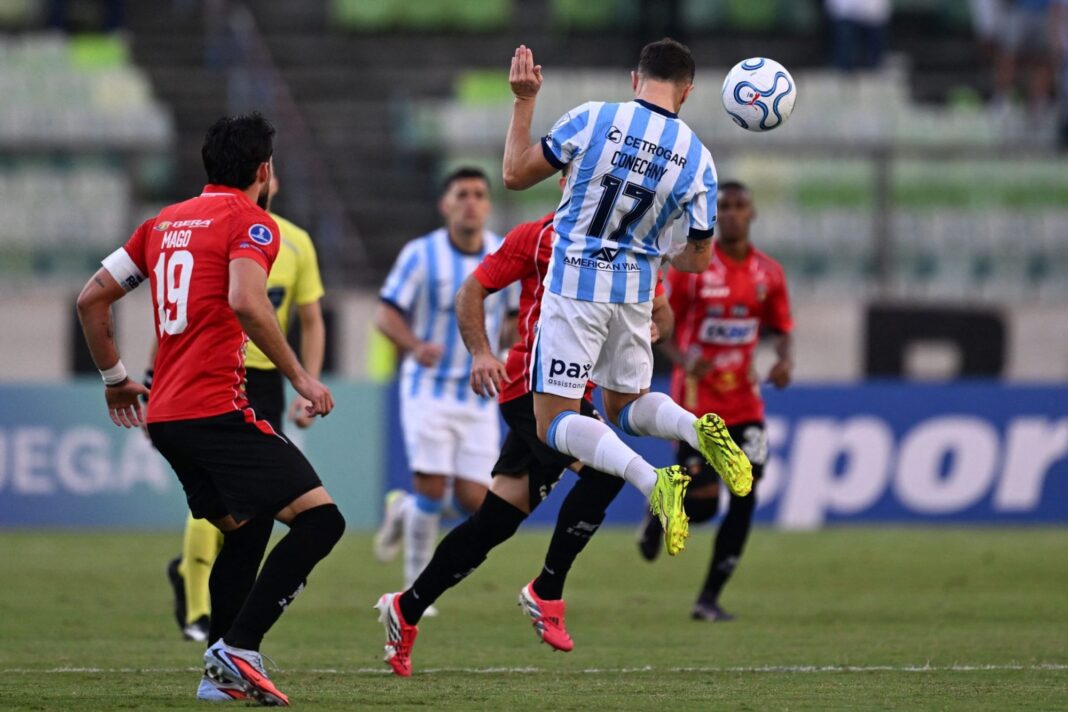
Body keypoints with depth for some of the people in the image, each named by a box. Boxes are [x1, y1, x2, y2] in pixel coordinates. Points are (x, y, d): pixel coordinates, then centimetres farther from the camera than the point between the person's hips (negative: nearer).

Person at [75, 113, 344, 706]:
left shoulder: (164, 222, 19)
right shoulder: (251, 223, -3)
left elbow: (91, 299, 20)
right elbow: (245, 302, -22)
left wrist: (115, 377, 31)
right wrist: (299, 375, -15)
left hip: (163, 416, 8)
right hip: (217, 408, -8)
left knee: (246, 528, 23)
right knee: (319, 519, -10)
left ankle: (221, 676, 17)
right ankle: (238, 648, -19)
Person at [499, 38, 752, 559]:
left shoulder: (593, 119, -12)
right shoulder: (698, 159, -3)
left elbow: (515, 175, -4)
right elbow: (698, 259, 4)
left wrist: (523, 100, 6)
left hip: (574, 284, -4)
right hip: (636, 293, 4)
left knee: (554, 423, 0)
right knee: (625, 405, 24)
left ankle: (652, 480, -25)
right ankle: (698, 429, -10)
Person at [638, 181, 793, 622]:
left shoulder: (768, 274, 4)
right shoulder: (690, 267, -7)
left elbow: (781, 329, 13)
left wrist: (784, 360, -10)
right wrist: (682, 359, -24)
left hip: (745, 404, 4)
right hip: (696, 400, -4)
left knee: (745, 498, -7)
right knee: (703, 504, -9)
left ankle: (710, 597, 3)